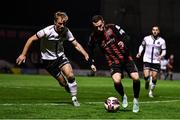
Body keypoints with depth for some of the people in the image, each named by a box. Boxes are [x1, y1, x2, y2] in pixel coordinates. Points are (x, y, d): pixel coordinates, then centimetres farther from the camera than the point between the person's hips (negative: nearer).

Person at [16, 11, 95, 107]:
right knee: (63, 82, -4)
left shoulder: (66, 31, -12)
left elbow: (76, 44, -6)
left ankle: (74, 98, -4)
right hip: (48, 60, -3)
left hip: (60, 56, 3)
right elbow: (31, 39, -16)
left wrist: (86, 55, -21)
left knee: (70, 75, -18)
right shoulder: (47, 31, -24)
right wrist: (23, 54, -16)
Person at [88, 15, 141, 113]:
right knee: (116, 81, -26)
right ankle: (123, 96, 7)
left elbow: (125, 36, -6)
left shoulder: (112, 27, -8)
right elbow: (90, 48, 15)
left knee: (136, 78, -17)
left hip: (125, 58, 0)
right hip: (113, 62, 0)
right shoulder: (93, 37, -3)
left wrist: (123, 42, -28)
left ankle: (136, 99, 11)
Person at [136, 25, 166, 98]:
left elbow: (164, 51, 4)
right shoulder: (146, 38, 1)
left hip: (156, 61, 1)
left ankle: (151, 92, 18)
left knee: (154, 77, 0)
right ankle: (147, 82, 21)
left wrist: (161, 56, -16)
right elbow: (142, 46, 16)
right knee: (146, 76, -16)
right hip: (147, 60, -1)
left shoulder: (162, 41, 0)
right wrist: (139, 53, 0)